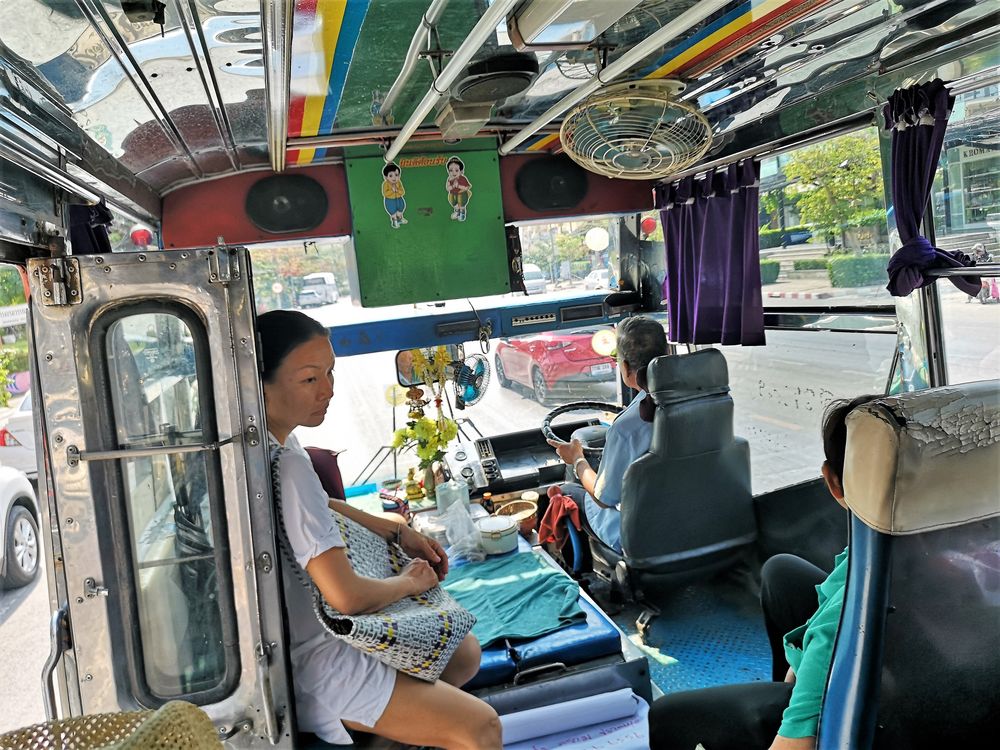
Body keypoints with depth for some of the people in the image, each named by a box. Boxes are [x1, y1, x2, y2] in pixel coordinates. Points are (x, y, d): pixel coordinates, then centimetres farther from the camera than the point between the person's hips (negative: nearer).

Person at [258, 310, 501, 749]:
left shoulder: (276, 443, 0)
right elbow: (347, 595, -30)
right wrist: (409, 582, -10)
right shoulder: (287, 466, -31)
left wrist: (400, 534, 10)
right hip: (309, 660, -10)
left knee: (465, 653, 16)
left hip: (311, 627, 10)